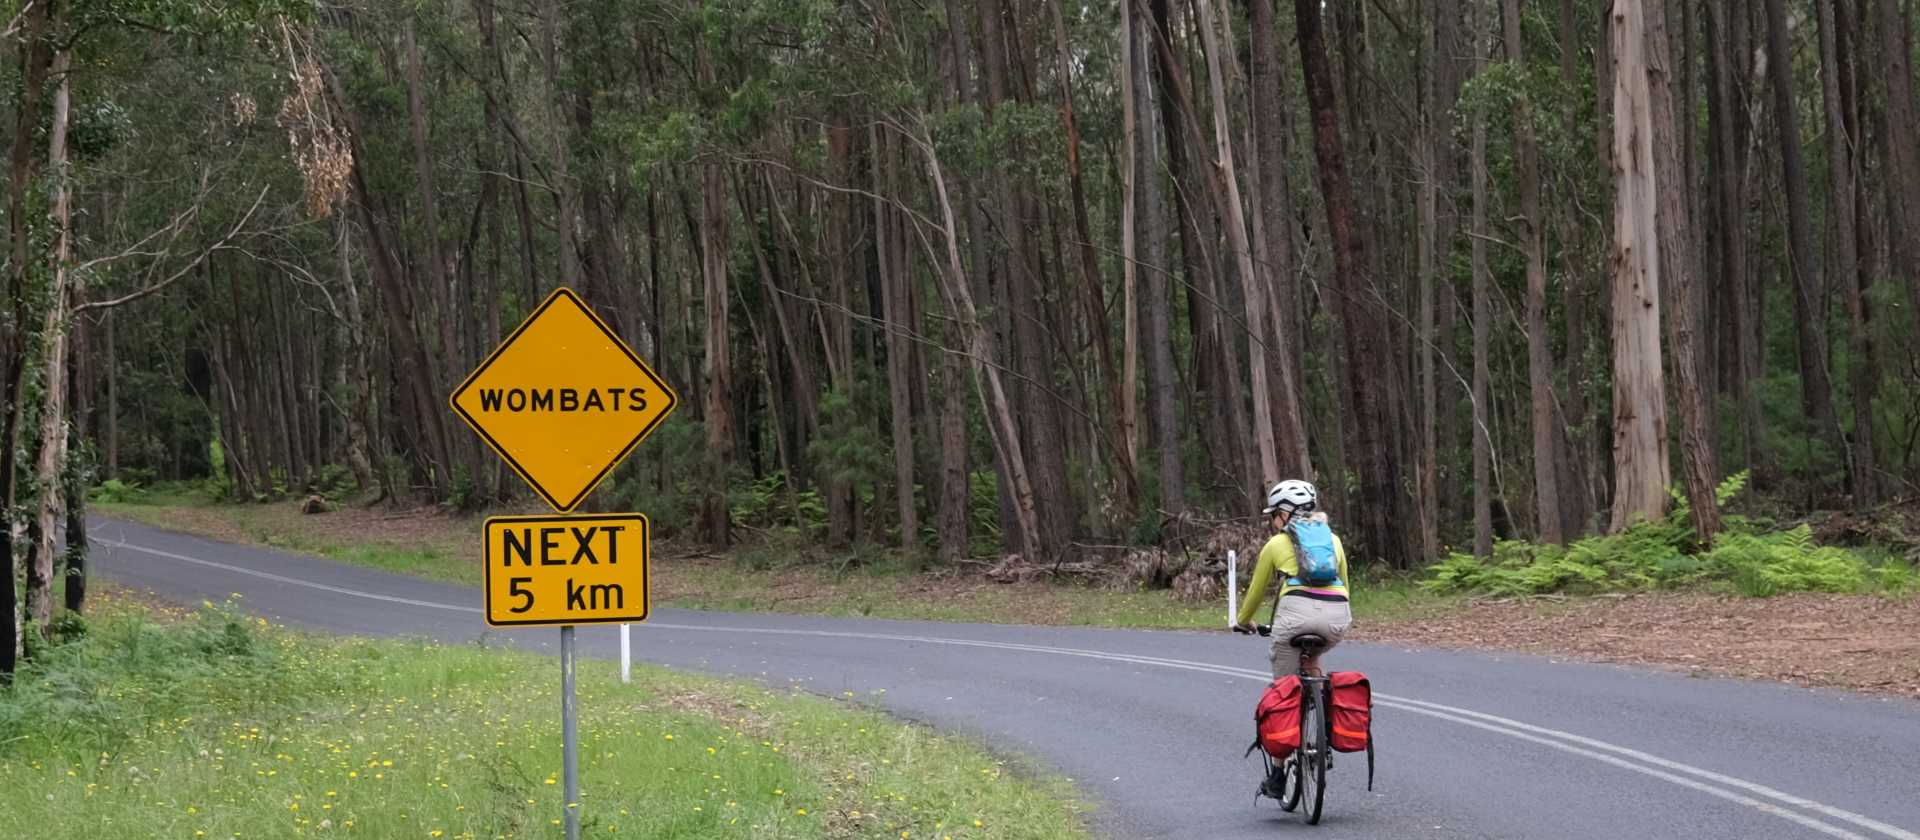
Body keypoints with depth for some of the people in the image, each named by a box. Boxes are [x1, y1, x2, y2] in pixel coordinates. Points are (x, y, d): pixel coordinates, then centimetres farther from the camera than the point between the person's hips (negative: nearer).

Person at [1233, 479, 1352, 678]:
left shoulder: (1275, 544, 18)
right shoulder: (1333, 540, 25)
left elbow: (1257, 590, 28)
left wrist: (1243, 621, 44)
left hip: (1298, 610, -4)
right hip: (1338, 616, 4)